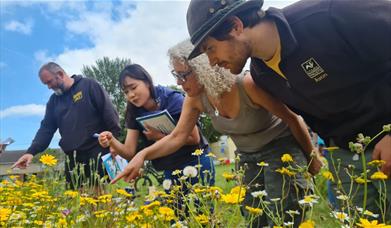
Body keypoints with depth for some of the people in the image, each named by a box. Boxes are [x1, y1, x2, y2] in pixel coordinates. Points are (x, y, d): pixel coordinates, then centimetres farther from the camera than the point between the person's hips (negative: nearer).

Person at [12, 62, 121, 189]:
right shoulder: (54, 100, 15)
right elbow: (46, 128, 11)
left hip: (98, 152, -5)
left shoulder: (89, 85, -2)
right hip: (72, 157, 5)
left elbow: (109, 113, -7)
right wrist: (31, 151, -4)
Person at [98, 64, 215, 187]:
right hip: (170, 171, 5)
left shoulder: (172, 99, -19)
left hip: (196, 163, -4)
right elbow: (129, 152, -9)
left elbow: (194, 138, -19)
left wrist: (160, 136, -26)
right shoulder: (134, 113, -5)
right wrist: (112, 141, -27)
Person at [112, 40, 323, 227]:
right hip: (248, 157, 6)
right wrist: (143, 155, -29)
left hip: (282, 149, -5)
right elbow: (177, 137, -12)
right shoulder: (195, 99, -13)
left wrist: (311, 158, -8)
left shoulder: (248, 85, -31)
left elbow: (293, 120, -19)